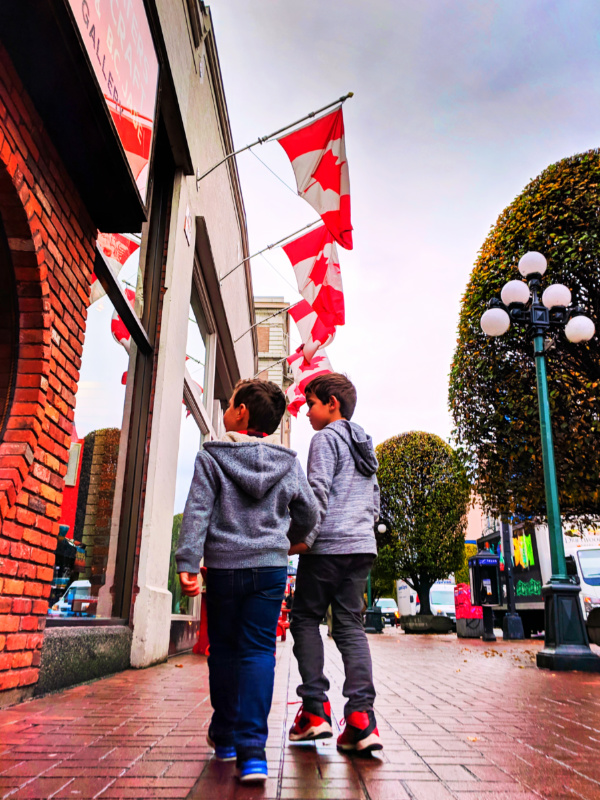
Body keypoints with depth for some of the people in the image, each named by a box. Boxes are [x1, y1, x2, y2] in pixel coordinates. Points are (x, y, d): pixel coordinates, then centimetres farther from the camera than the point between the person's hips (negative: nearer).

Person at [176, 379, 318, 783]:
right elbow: (309, 514, 12)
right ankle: (252, 751, -5)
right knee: (258, 651, 2)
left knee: (223, 650, 13)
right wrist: (290, 538, 31)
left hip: (223, 567, -1)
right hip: (271, 567, 1)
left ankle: (225, 737, 28)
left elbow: (197, 512, -9)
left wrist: (188, 563, -10)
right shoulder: (289, 463, 6)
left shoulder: (211, 457, -1)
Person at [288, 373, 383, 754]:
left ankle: (316, 709, 4)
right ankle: (361, 717, -3)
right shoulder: (365, 446, 21)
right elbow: (375, 501, 24)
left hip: (328, 546, -7)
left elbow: (318, 490, -15)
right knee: (351, 626, 6)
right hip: (363, 548, 7)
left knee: (305, 619, 6)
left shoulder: (326, 438, -4)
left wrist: (306, 536, -15)